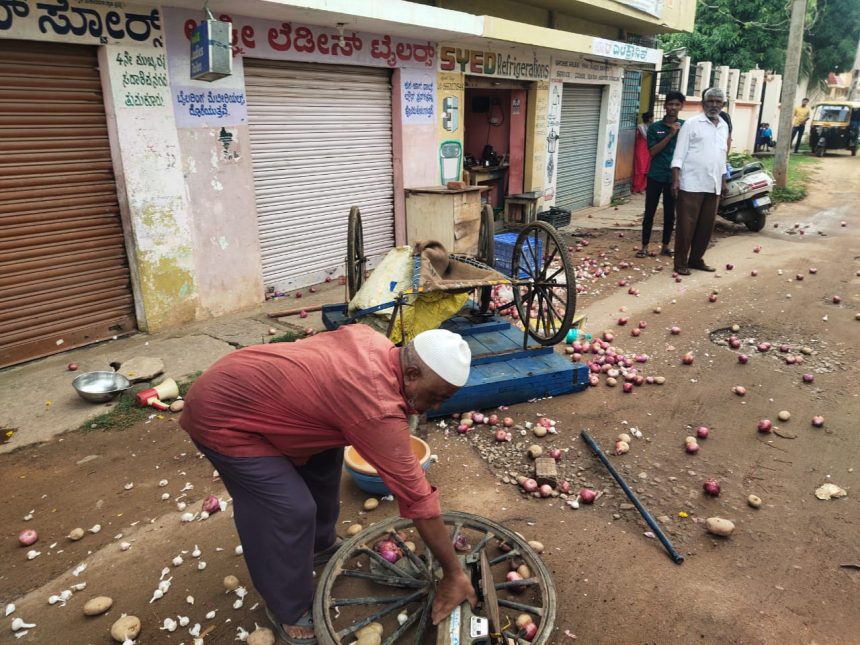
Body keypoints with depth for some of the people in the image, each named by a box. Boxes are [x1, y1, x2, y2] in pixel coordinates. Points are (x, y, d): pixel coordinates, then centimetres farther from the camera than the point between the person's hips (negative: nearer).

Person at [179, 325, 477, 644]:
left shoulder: (372, 340, -4)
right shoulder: (379, 410, -29)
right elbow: (417, 496, -23)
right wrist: (454, 573, -13)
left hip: (243, 387, 10)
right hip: (221, 415, -9)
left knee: (324, 455, 17)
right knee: (291, 510, -12)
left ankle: (320, 544, 37)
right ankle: (287, 610, 11)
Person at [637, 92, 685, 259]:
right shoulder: (655, 127, 1)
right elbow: (653, 151, -10)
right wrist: (671, 134, -15)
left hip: (674, 176, 1)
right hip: (656, 175, -1)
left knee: (670, 213, 9)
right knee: (649, 212, 1)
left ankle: (665, 246, 21)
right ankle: (645, 246, 8)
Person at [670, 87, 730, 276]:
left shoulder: (724, 126, 15)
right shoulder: (691, 123, -4)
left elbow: (722, 157, 22)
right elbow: (679, 154, -8)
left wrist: (723, 182, 19)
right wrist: (675, 180, -15)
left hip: (713, 186, 6)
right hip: (691, 184, -6)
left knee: (706, 226, 9)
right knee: (686, 225, -3)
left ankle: (696, 259, 21)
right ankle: (680, 262, 3)